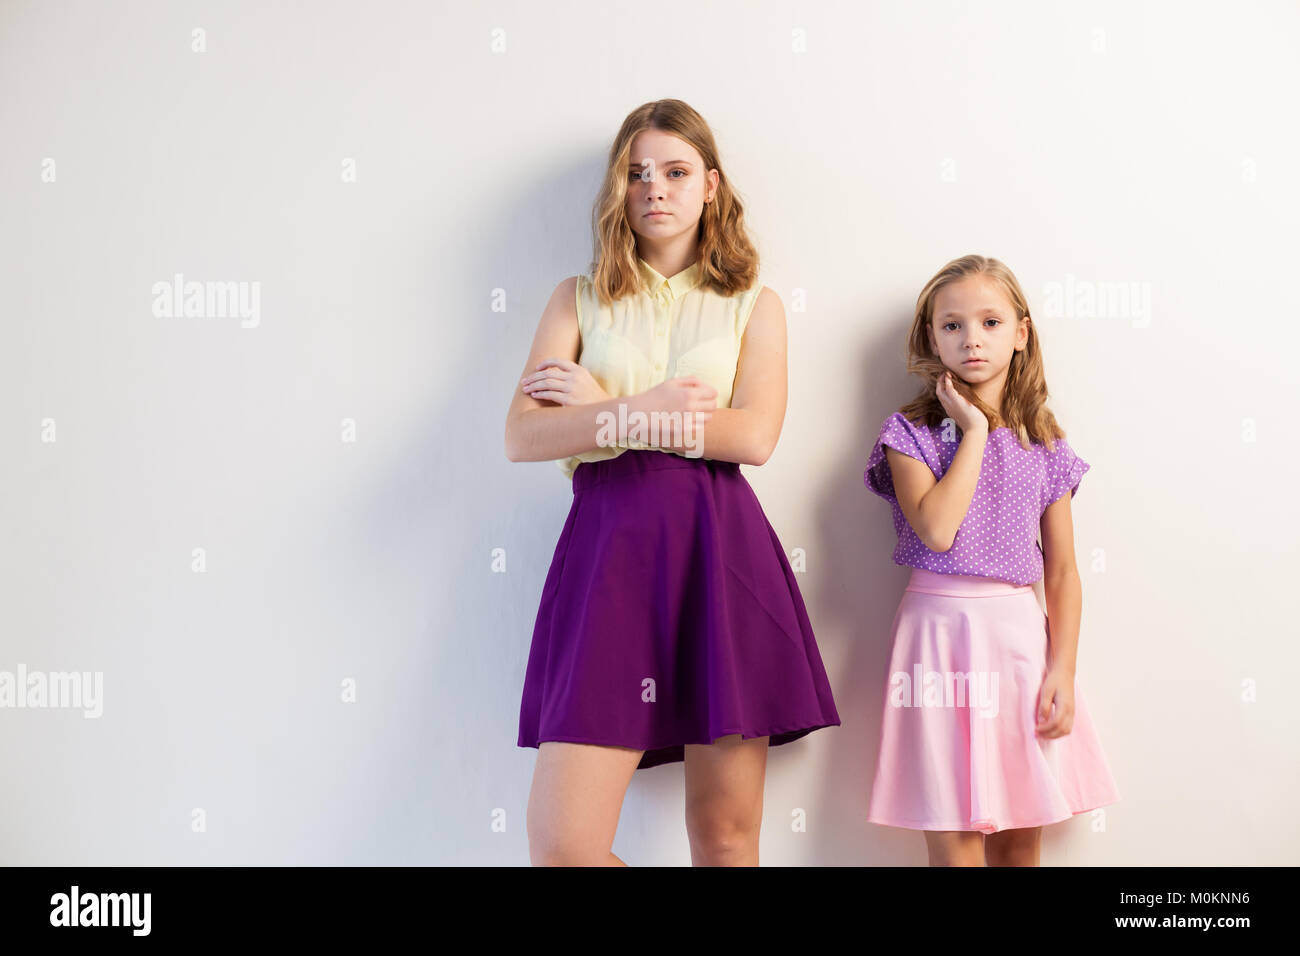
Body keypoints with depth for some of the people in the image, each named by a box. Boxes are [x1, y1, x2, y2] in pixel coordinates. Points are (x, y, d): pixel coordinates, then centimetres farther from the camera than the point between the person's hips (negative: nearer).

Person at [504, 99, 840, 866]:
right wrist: (642, 412, -9)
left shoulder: (755, 306, 13)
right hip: (609, 549, 1)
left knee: (726, 832, 2)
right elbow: (522, 436, 3)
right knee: (561, 842, -8)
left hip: (720, 550, 0)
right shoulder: (580, 299, 16)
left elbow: (754, 436, -5)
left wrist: (603, 406, -2)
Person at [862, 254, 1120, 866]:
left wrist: (1063, 672, -1)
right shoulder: (910, 433, 0)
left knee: (1020, 839, 9)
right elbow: (936, 528, -18)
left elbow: (1063, 572, 7)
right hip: (942, 633, -3)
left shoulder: (1045, 447, 8)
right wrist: (974, 432, -9)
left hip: (1021, 634, 3)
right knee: (955, 840, -1)